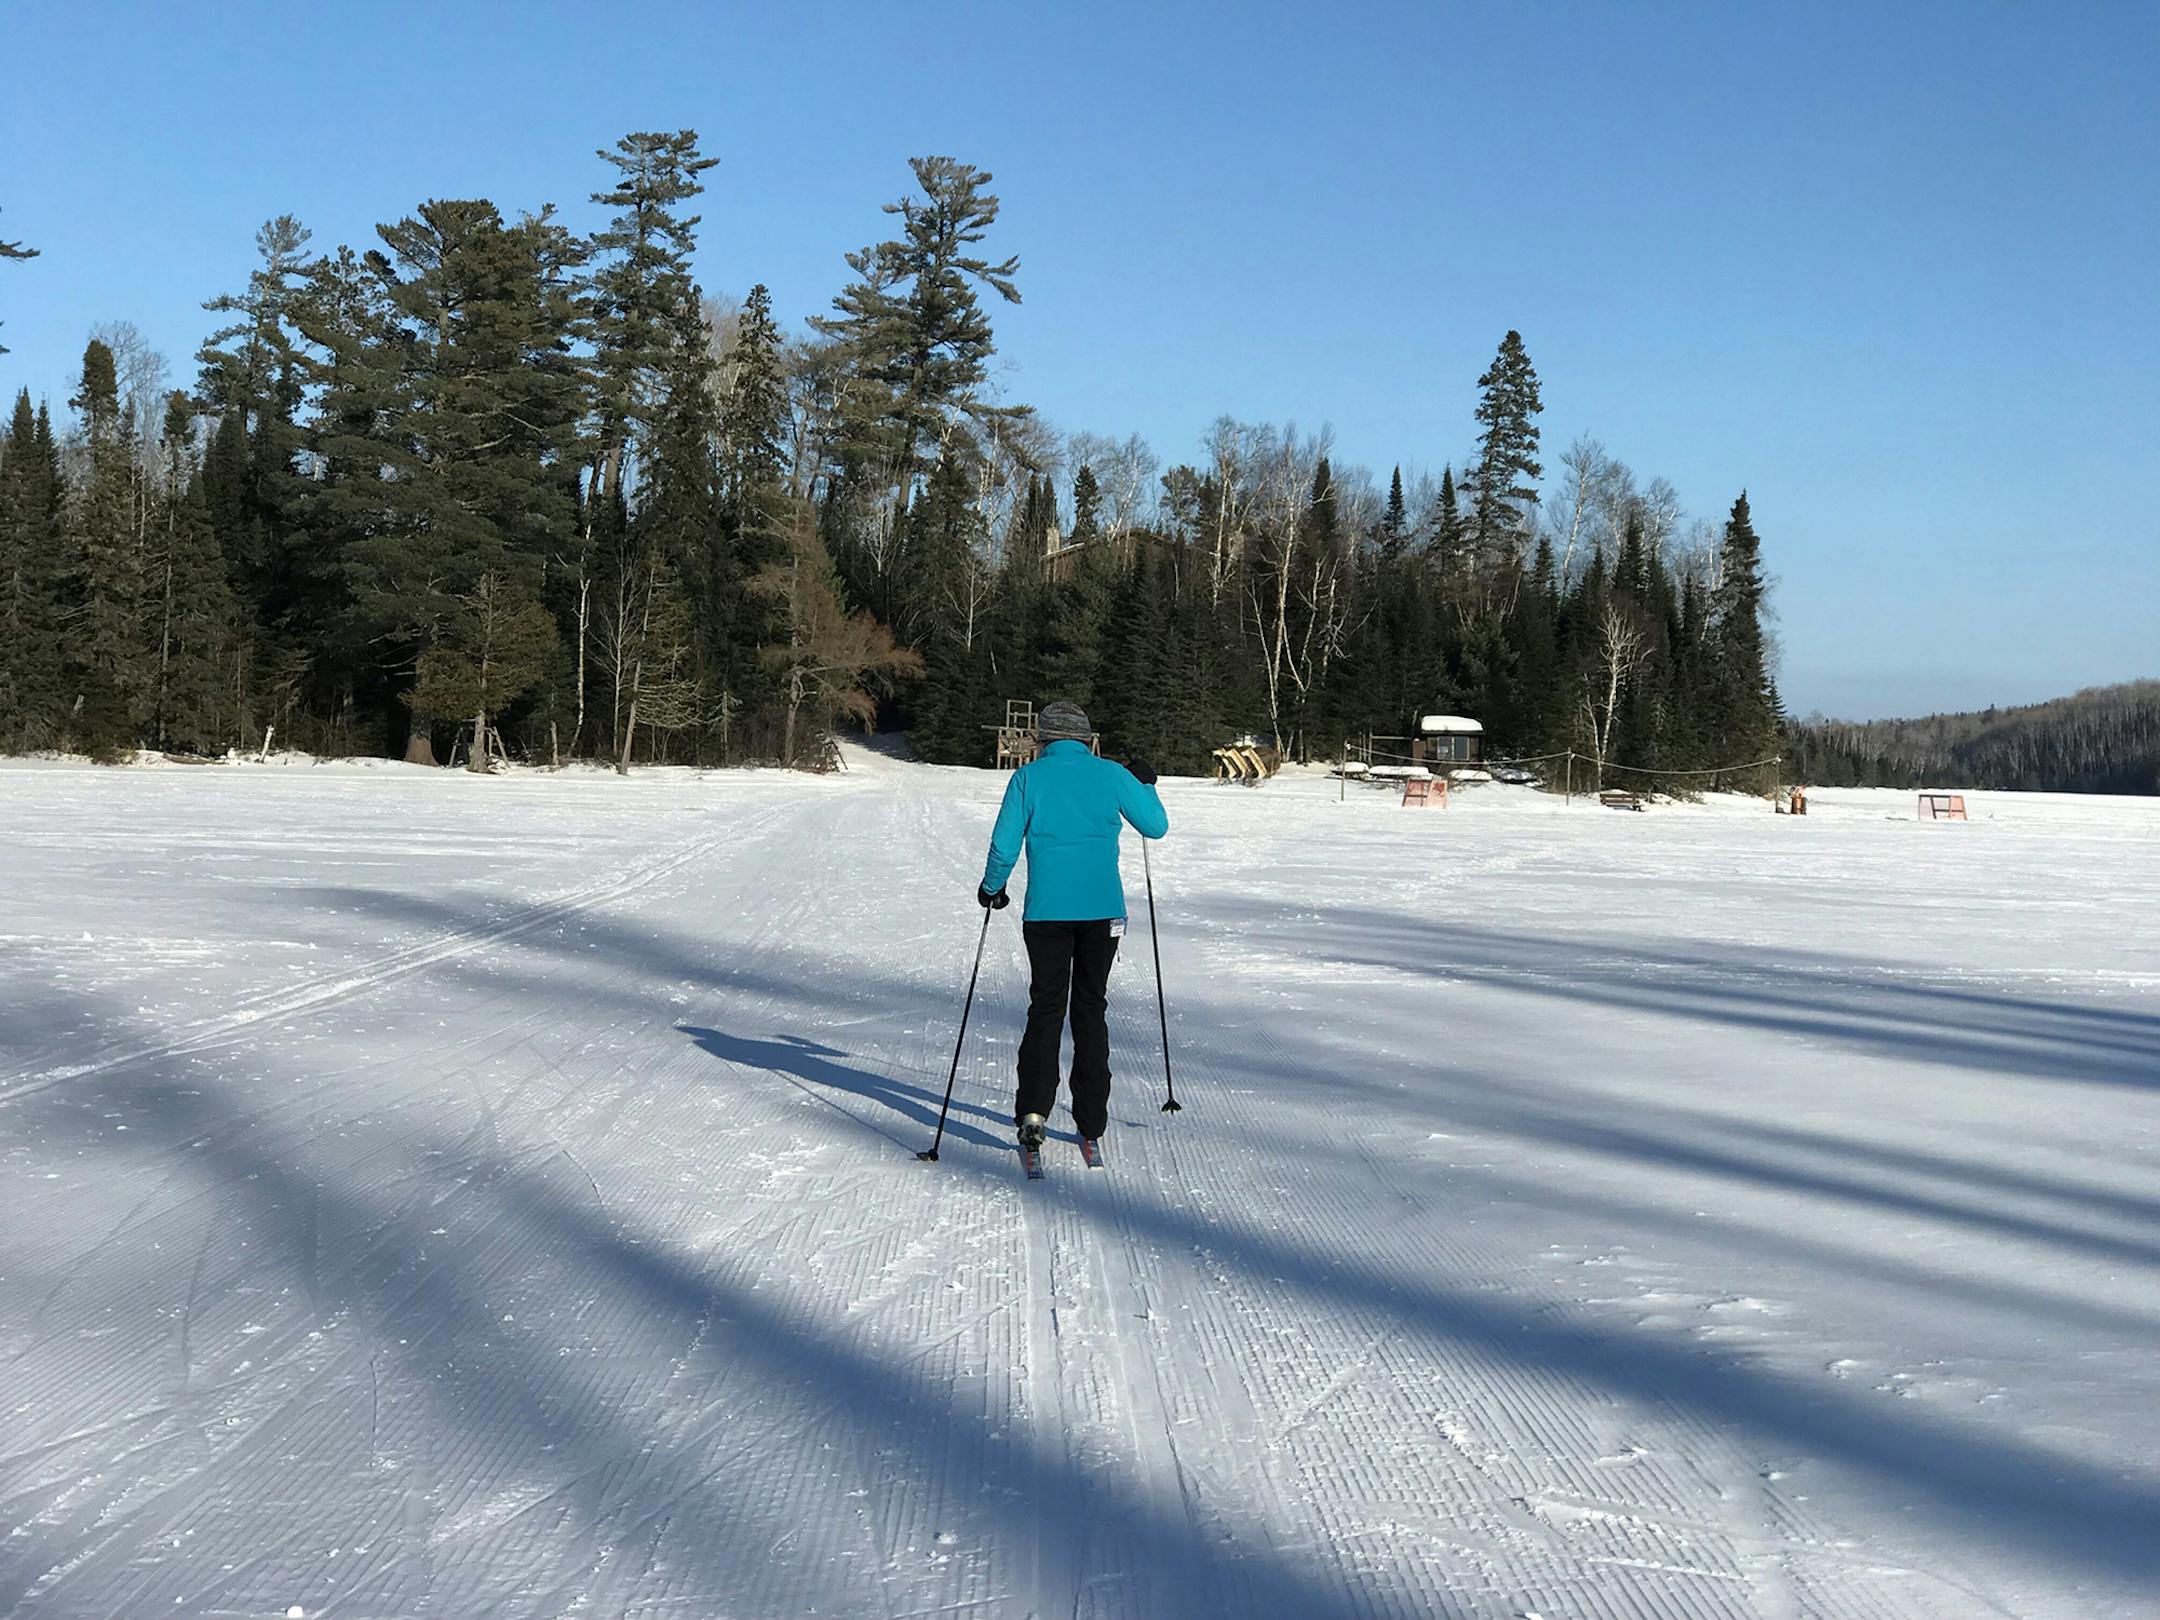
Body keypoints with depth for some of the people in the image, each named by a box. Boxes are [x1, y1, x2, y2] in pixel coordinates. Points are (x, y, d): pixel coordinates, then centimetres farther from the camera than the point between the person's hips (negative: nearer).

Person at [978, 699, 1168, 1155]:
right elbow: (1156, 826, 9)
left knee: (1046, 1007, 8)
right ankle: (1091, 1122, 11)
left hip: (1046, 912, -1)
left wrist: (991, 887, 15)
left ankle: (1033, 1110, -7)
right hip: (1102, 912, 1)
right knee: (1090, 1008, 10)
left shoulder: (1029, 777, -2)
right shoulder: (1111, 775, 1)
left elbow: (1005, 844, -3)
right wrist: (1146, 784, 27)